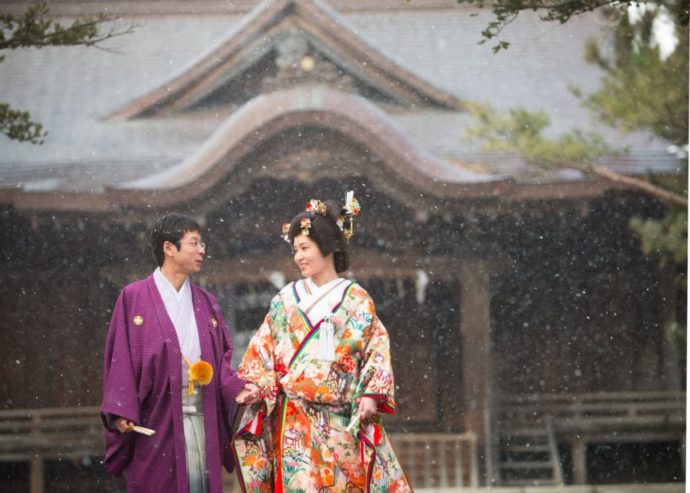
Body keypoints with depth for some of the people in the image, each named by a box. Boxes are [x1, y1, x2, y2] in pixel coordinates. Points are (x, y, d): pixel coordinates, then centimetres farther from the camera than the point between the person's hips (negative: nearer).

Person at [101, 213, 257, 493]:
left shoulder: (205, 303, 14)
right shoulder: (134, 298, 0)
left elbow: (221, 360, 13)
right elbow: (120, 361, -3)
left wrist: (240, 390, -5)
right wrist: (122, 413, -12)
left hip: (201, 419, 4)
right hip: (155, 423, -4)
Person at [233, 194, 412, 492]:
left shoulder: (355, 299, 4)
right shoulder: (286, 300, 10)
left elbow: (376, 350, 0)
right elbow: (263, 351, 10)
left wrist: (370, 395, -12)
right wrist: (257, 387, -6)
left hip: (343, 422, -1)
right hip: (296, 421, 1)